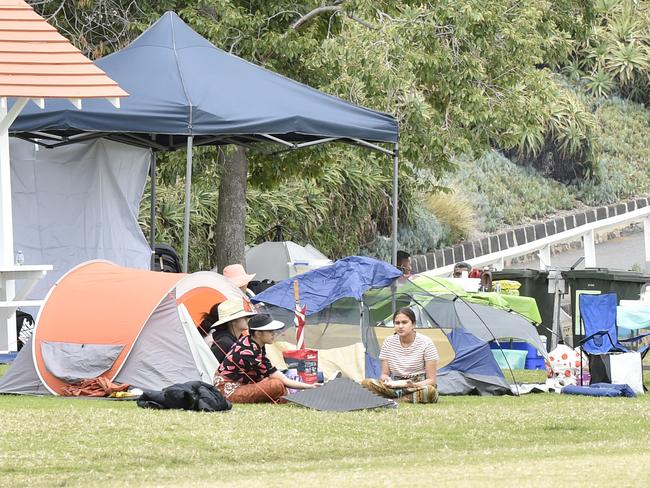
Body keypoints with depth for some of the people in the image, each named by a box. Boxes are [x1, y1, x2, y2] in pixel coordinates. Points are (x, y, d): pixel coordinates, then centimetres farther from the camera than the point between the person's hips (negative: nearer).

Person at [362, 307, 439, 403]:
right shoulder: (389, 342, 2)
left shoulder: (426, 343, -9)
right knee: (366, 383, -24)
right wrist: (386, 379, -20)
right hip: (395, 386, 3)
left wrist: (414, 385, -29)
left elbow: (431, 380, -9)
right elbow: (384, 374, 6)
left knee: (429, 392, -41)